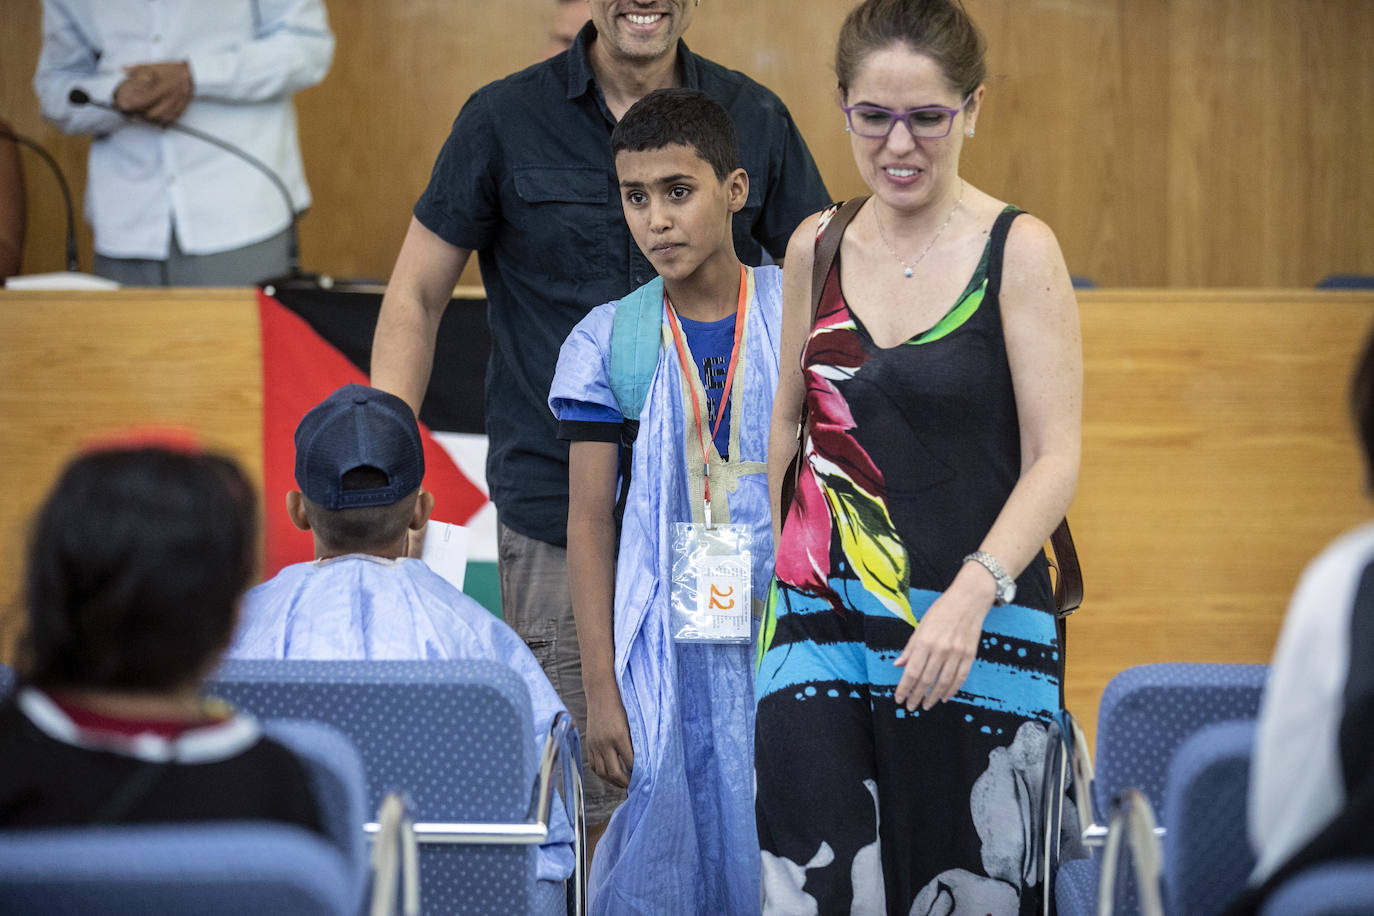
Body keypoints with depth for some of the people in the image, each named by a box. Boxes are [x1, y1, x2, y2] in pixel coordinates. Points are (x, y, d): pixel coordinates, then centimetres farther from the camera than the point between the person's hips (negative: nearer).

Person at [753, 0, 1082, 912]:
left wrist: (972, 595, -23)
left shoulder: (1018, 252, -4)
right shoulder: (815, 248, 9)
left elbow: (1056, 459, -10)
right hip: (822, 622, 3)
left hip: (979, 627, -3)